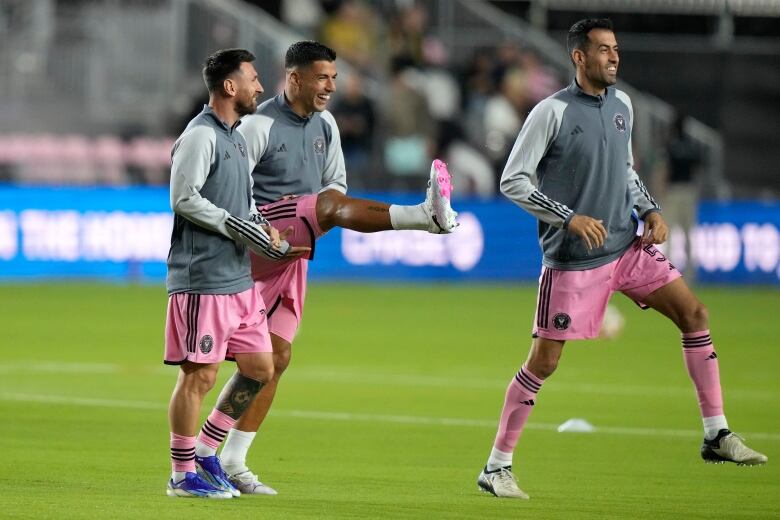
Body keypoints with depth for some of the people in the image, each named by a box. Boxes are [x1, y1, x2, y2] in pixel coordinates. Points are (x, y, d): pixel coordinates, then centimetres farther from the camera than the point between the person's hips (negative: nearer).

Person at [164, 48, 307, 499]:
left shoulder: (236, 137, 18)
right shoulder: (201, 136, -12)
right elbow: (184, 198, -17)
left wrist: (265, 232, 8)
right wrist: (238, 226, -16)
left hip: (239, 277, 10)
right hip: (202, 279, -10)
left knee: (259, 368, 10)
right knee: (199, 374, -5)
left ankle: (206, 453, 20)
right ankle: (183, 474, 3)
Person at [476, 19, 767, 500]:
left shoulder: (622, 104, 8)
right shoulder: (553, 112, -13)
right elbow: (512, 181, -13)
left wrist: (651, 211, 5)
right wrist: (570, 218, -21)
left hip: (628, 245, 6)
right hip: (573, 260, -6)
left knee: (695, 314, -2)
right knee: (544, 361, -5)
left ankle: (716, 434, 4)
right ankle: (497, 467, 6)